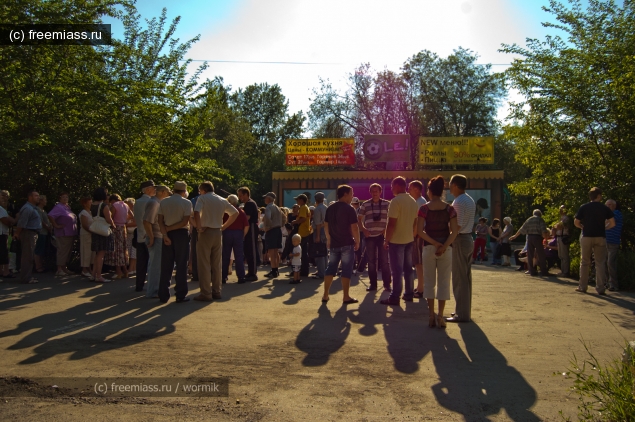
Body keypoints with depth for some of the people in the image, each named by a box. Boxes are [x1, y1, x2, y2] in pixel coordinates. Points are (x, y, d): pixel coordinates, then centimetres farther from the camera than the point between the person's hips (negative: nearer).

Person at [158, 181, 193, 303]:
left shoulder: (163, 202, 6)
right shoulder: (187, 203, -5)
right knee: (181, 266, 2)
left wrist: (165, 234, -10)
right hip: (182, 234, -3)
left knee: (166, 266, 8)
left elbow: (160, 221, -4)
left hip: (167, 234, 3)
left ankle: (163, 296, 10)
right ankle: (181, 295, 4)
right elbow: (185, 222, -13)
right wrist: (170, 229, -8)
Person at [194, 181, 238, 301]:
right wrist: (224, 226, 14)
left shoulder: (202, 198, -5)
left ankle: (206, 293, -1)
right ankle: (216, 291, 17)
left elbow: (196, 213, -24)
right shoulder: (222, 200, 11)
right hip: (218, 233, 5)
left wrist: (199, 227, -14)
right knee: (217, 264, 12)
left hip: (205, 232, -5)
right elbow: (235, 213, 16)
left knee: (204, 264, -1)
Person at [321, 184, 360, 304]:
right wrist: (357, 241, -3)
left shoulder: (330, 208, 8)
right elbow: (354, 227, -14)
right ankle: (346, 297, 4)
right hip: (347, 244, -6)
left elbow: (326, 225, 13)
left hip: (334, 243, 6)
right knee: (346, 270, 1)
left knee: (331, 268, 12)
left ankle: (325, 295, 13)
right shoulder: (349, 209, -10)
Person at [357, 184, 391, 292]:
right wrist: (363, 230, -4)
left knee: (384, 260, 1)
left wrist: (388, 229, -5)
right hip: (370, 236, 1)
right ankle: (373, 284, 15)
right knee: (371, 261, 6)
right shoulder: (365, 204, 5)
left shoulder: (387, 204, 3)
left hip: (382, 236, -1)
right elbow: (359, 218, 9)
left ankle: (387, 284, 9)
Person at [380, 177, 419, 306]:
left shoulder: (396, 201, -17)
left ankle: (395, 298, 1)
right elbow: (415, 222, 13)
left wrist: (386, 240, -12)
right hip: (409, 240, 7)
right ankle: (409, 294, 21)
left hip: (396, 240, -7)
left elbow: (391, 224, -19)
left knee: (397, 270, -4)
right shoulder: (413, 202, 8)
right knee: (408, 268, 14)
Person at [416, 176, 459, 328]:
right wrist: (444, 246, -12)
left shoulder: (424, 208, -5)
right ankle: (440, 317, 7)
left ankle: (432, 316, 10)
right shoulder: (449, 209, -1)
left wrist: (434, 243, -9)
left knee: (429, 281, 9)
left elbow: (420, 231, -11)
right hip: (446, 248, 1)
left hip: (428, 248, -1)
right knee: (444, 282, 7)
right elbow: (454, 231, -9)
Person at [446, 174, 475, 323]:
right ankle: (465, 310, 22)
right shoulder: (470, 200, 14)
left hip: (460, 240, -10)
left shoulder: (458, 202, -17)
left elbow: (457, 226, -22)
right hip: (469, 238, 10)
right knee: (466, 277, 14)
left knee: (459, 278, -5)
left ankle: (462, 314, -2)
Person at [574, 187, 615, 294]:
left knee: (585, 262, 9)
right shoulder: (605, 208, 1)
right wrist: (604, 228, 12)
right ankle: (600, 288, 3)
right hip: (600, 237, 0)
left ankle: (582, 287, 9)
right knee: (600, 263, 5)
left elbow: (576, 223, -1)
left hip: (587, 237, 0)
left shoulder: (584, 207, 0)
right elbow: (612, 223, -4)